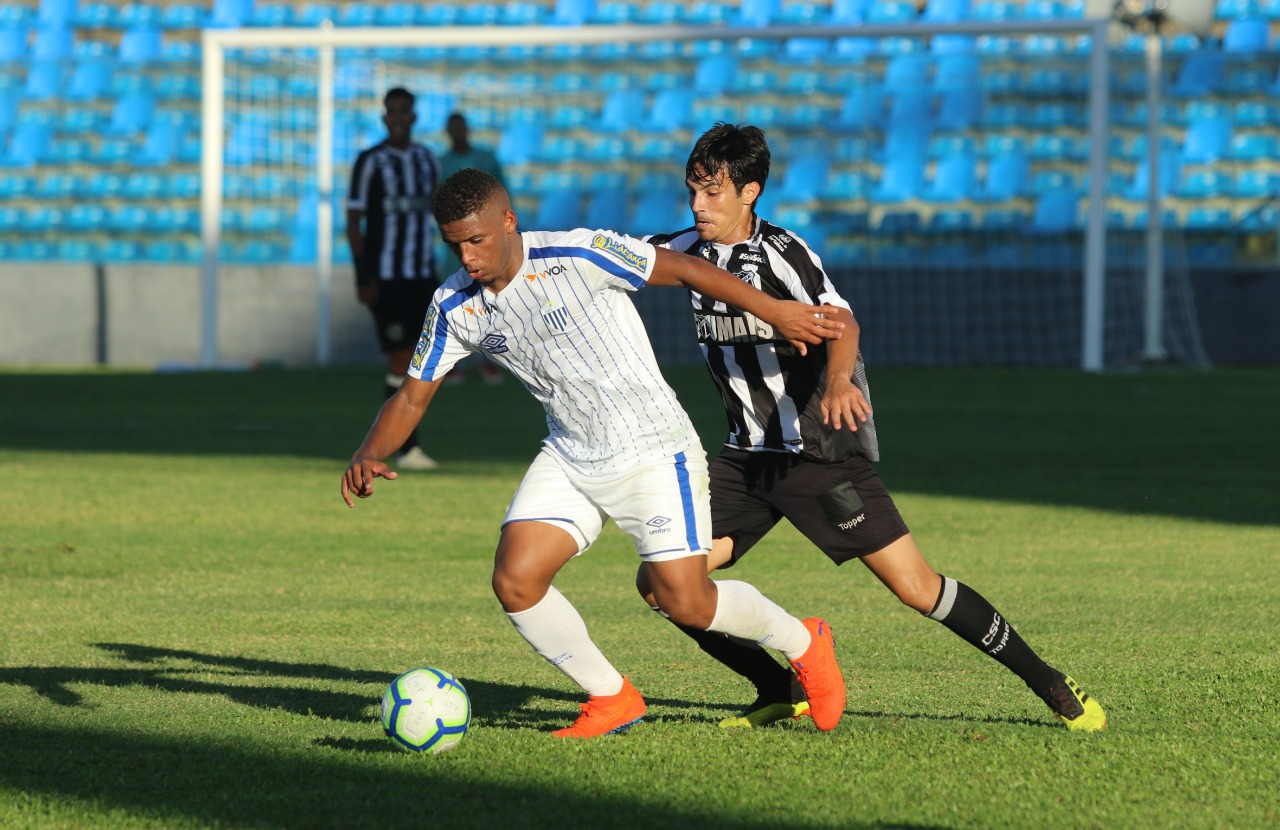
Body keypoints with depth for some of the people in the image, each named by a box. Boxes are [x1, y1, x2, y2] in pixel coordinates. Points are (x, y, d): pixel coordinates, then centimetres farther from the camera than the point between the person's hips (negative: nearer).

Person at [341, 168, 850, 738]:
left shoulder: (576, 257, -20)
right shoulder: (453, 307, -3)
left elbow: (684, 270, -13)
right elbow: (412, 396, 3)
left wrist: (775, 313, -12)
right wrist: (368, 455, -17)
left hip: (651, 449, -6)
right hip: (569, 458, 6)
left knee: (686, 603, -11)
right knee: (514, 580, -12)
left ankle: (803, 643, 19)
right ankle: (612, 700, 7)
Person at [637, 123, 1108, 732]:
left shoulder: (782, 252, -16)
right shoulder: (691, 250, 5)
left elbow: (840, 322, -32)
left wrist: (837, 380, -53)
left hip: (822, 454, -7)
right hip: (748, 456, 7)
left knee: (916, 587, -11)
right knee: (659, 582, -6)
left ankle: (1051, 686, 3)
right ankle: (783, 692, 8)